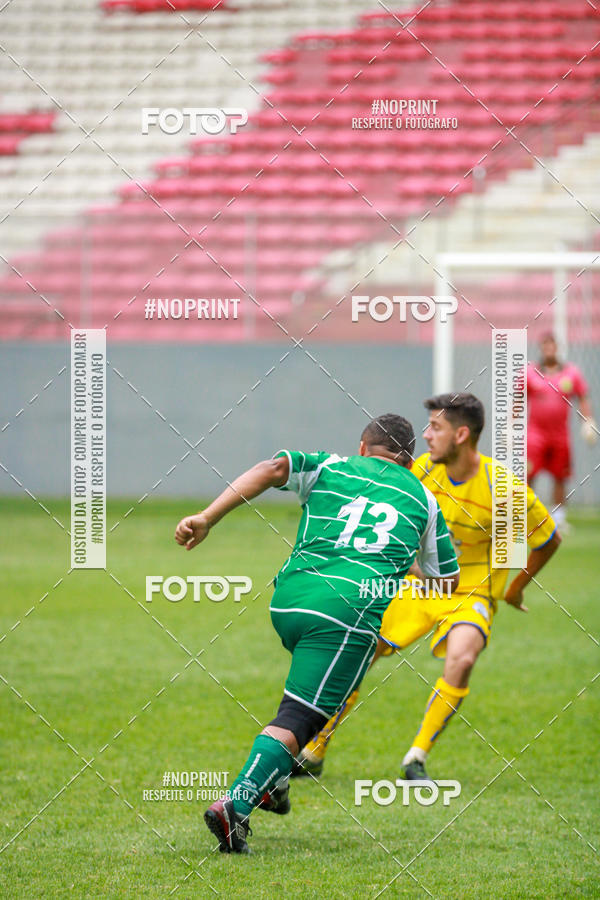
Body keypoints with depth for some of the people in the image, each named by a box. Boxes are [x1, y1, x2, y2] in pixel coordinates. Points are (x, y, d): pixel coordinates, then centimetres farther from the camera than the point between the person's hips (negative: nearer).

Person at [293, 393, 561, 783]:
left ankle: (416, 760, -17)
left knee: (461, 659, -32)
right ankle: (313, 754, 14)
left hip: (470, 594, -4)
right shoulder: (424, 470, -8)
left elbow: (549, 539, -2)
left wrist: (516, 588, 9)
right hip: (417, 586, 4)